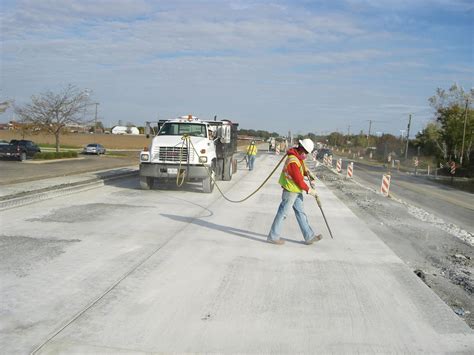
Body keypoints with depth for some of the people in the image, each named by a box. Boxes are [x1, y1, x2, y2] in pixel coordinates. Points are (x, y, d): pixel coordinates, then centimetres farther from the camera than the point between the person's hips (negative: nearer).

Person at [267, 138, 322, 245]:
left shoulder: (299, 157, 6)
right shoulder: (293, 161, -25)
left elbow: (302, 169, 17)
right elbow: (298, 180, -22)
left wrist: (307, 172, -5)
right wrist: (309, 190, -12)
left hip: (297, 191, 10)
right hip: (290, 191, -10)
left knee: (301, 213, 13)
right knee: (282, 213, 0)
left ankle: (309, 236, 21)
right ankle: (273, 237, 12)